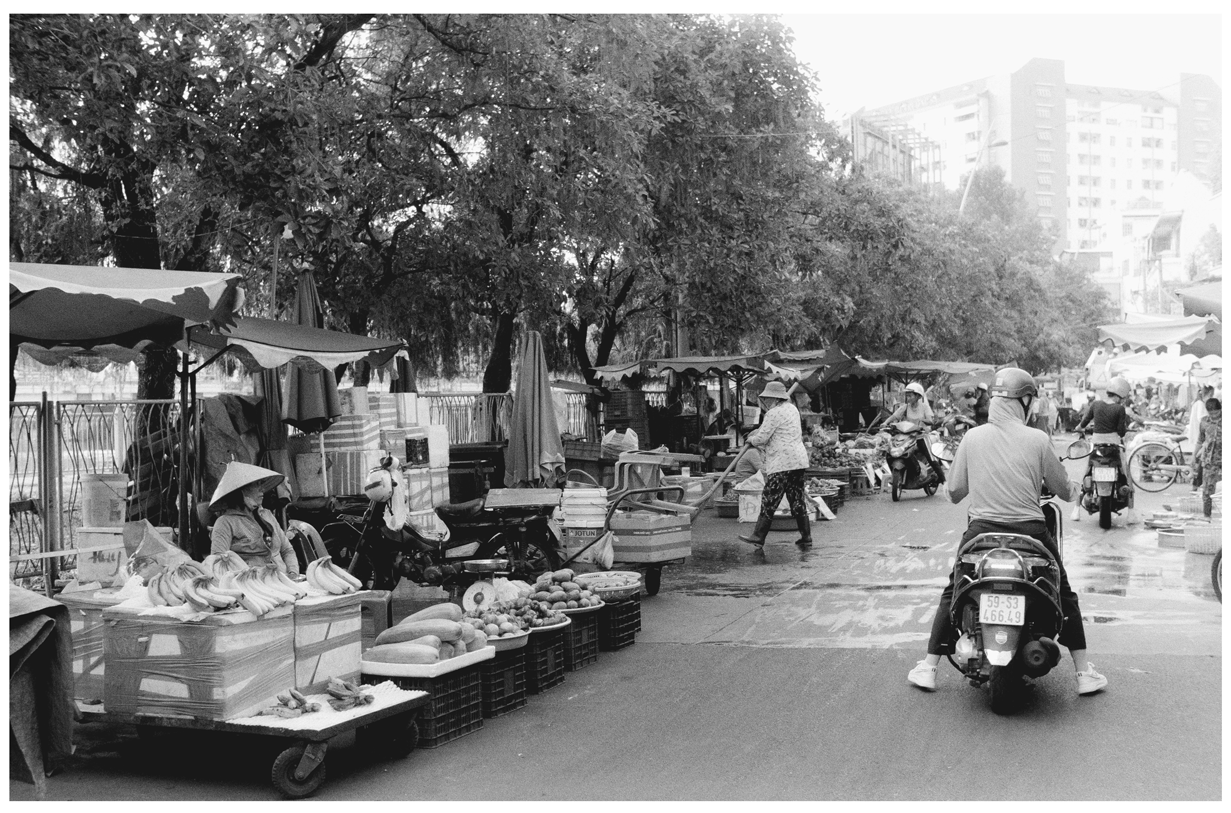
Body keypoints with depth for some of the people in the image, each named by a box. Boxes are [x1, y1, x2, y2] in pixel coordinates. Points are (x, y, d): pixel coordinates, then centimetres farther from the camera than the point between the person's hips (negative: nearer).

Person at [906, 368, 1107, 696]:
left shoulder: (972, 437, -1)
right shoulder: (1037, 439, -5)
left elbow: (955, 491, 3)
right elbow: (1064, 490, 4)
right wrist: (1070, 489, 28)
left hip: (981, 530, 1)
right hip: (1030, 531, -1)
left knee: (952, 592, 17)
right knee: (1064, 594, 19)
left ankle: (928, 668, 15)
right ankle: (1083, 672, 20)